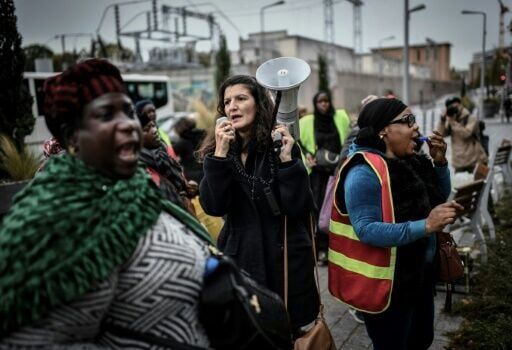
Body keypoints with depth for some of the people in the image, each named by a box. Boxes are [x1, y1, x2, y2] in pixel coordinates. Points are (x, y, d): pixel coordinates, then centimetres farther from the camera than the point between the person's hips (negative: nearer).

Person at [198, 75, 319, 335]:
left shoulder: (282, 145, -7)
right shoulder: (217, 150, 0)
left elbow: (300, 208, -15)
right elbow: (213, 207, -14)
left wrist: (287, 160, -24)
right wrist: (220, 154, -21)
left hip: (285, 259, -1)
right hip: (240, 259, 2)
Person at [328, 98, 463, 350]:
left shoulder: (408, 161, 3)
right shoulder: (365, 172, -23)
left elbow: (439, 197, 15)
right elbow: (366, 229, -30)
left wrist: (439, 162, -1)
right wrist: (424, 226, -34)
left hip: (420, 272, 9)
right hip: (387, 282, -9)